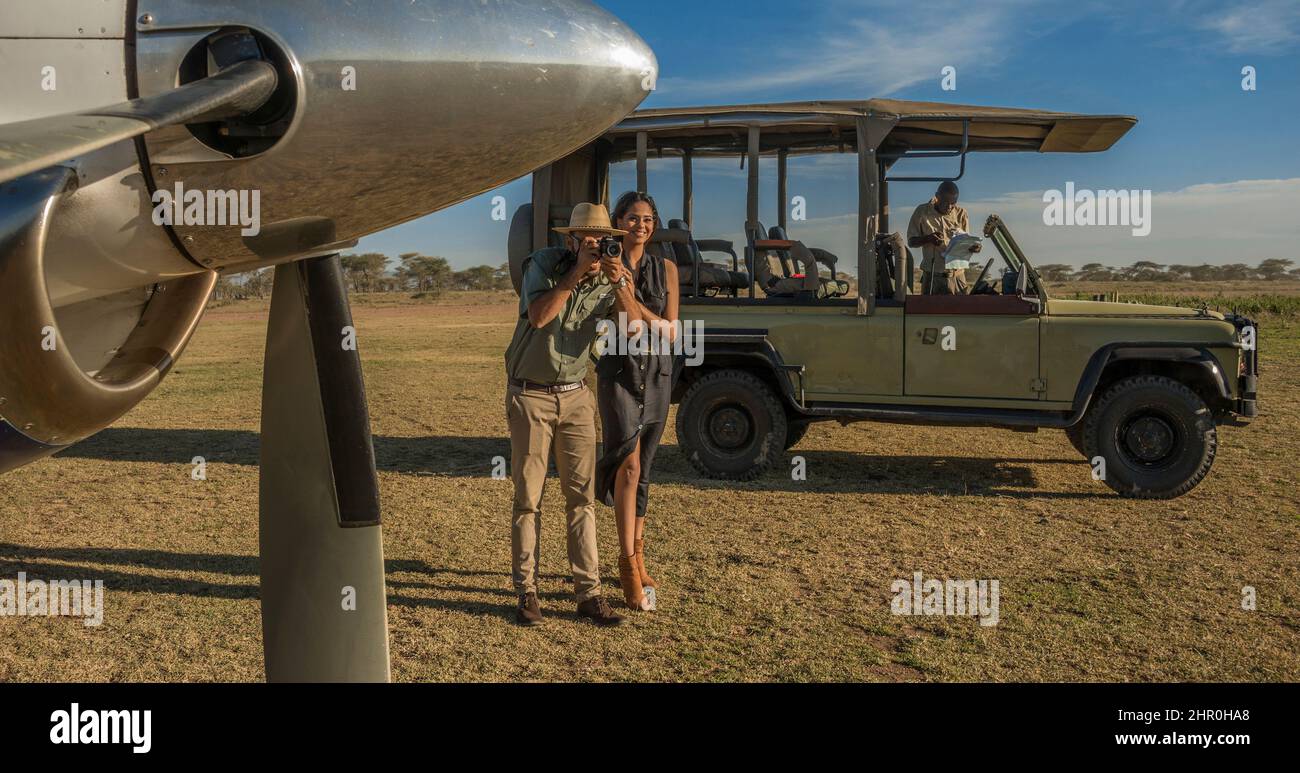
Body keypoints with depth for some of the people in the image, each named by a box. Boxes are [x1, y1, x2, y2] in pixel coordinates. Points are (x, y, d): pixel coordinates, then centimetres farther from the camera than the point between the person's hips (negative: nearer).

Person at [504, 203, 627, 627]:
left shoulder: (604, 282, 2)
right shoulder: (543, 263, -8)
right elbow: (538, 315, -24)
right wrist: (576, 274, -24)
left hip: (575, 397, 3)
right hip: (530, 396, -3)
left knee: (583, 496, 1)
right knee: (528, 497, 1)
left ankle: (589, 593, 6)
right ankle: (526, 592, 10)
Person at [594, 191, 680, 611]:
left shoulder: (666, 268, 6)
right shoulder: (607, 267, -2)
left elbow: (671, 332, -5)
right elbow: (627, 326, -13)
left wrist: (629, 293, -14)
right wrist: (619, 285, -25)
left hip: (657, 375, 4)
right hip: (619, 371, -3)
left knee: (643, 470, 10)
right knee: (629, 465, -17)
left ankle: (637, 556, 21)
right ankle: (629, 567, -14)